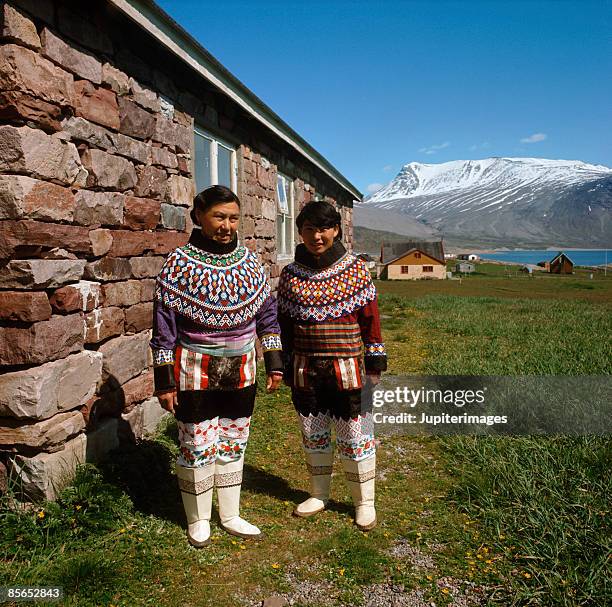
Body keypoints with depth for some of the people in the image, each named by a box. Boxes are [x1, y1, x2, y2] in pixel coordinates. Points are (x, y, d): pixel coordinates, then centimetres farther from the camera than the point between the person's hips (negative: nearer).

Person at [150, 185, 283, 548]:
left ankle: (231, 515, 33)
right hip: (195, 372, -4)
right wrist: (164, 381, -9)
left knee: (233, 444, 15)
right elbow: (164, 327, -9)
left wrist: (274, 363, 7)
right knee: (198, 447, 6)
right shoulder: (180, 264, -10)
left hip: (240, 370, 4)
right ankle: (198, 520, 28)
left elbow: (267, 315, 8)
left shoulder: (249, 262, 1)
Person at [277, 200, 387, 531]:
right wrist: (286, 367, 9)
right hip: (306, 370, 3)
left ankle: (364, 502, 24)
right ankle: (319, 494, 35)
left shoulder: (356, 269, -4)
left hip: (348, 368, -2)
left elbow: (370, 319, 0)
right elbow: (285, 324, 8)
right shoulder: (290, 275, 2)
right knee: (313, 436, 15)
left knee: (356, 437, 5)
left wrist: (375, 363, -1)